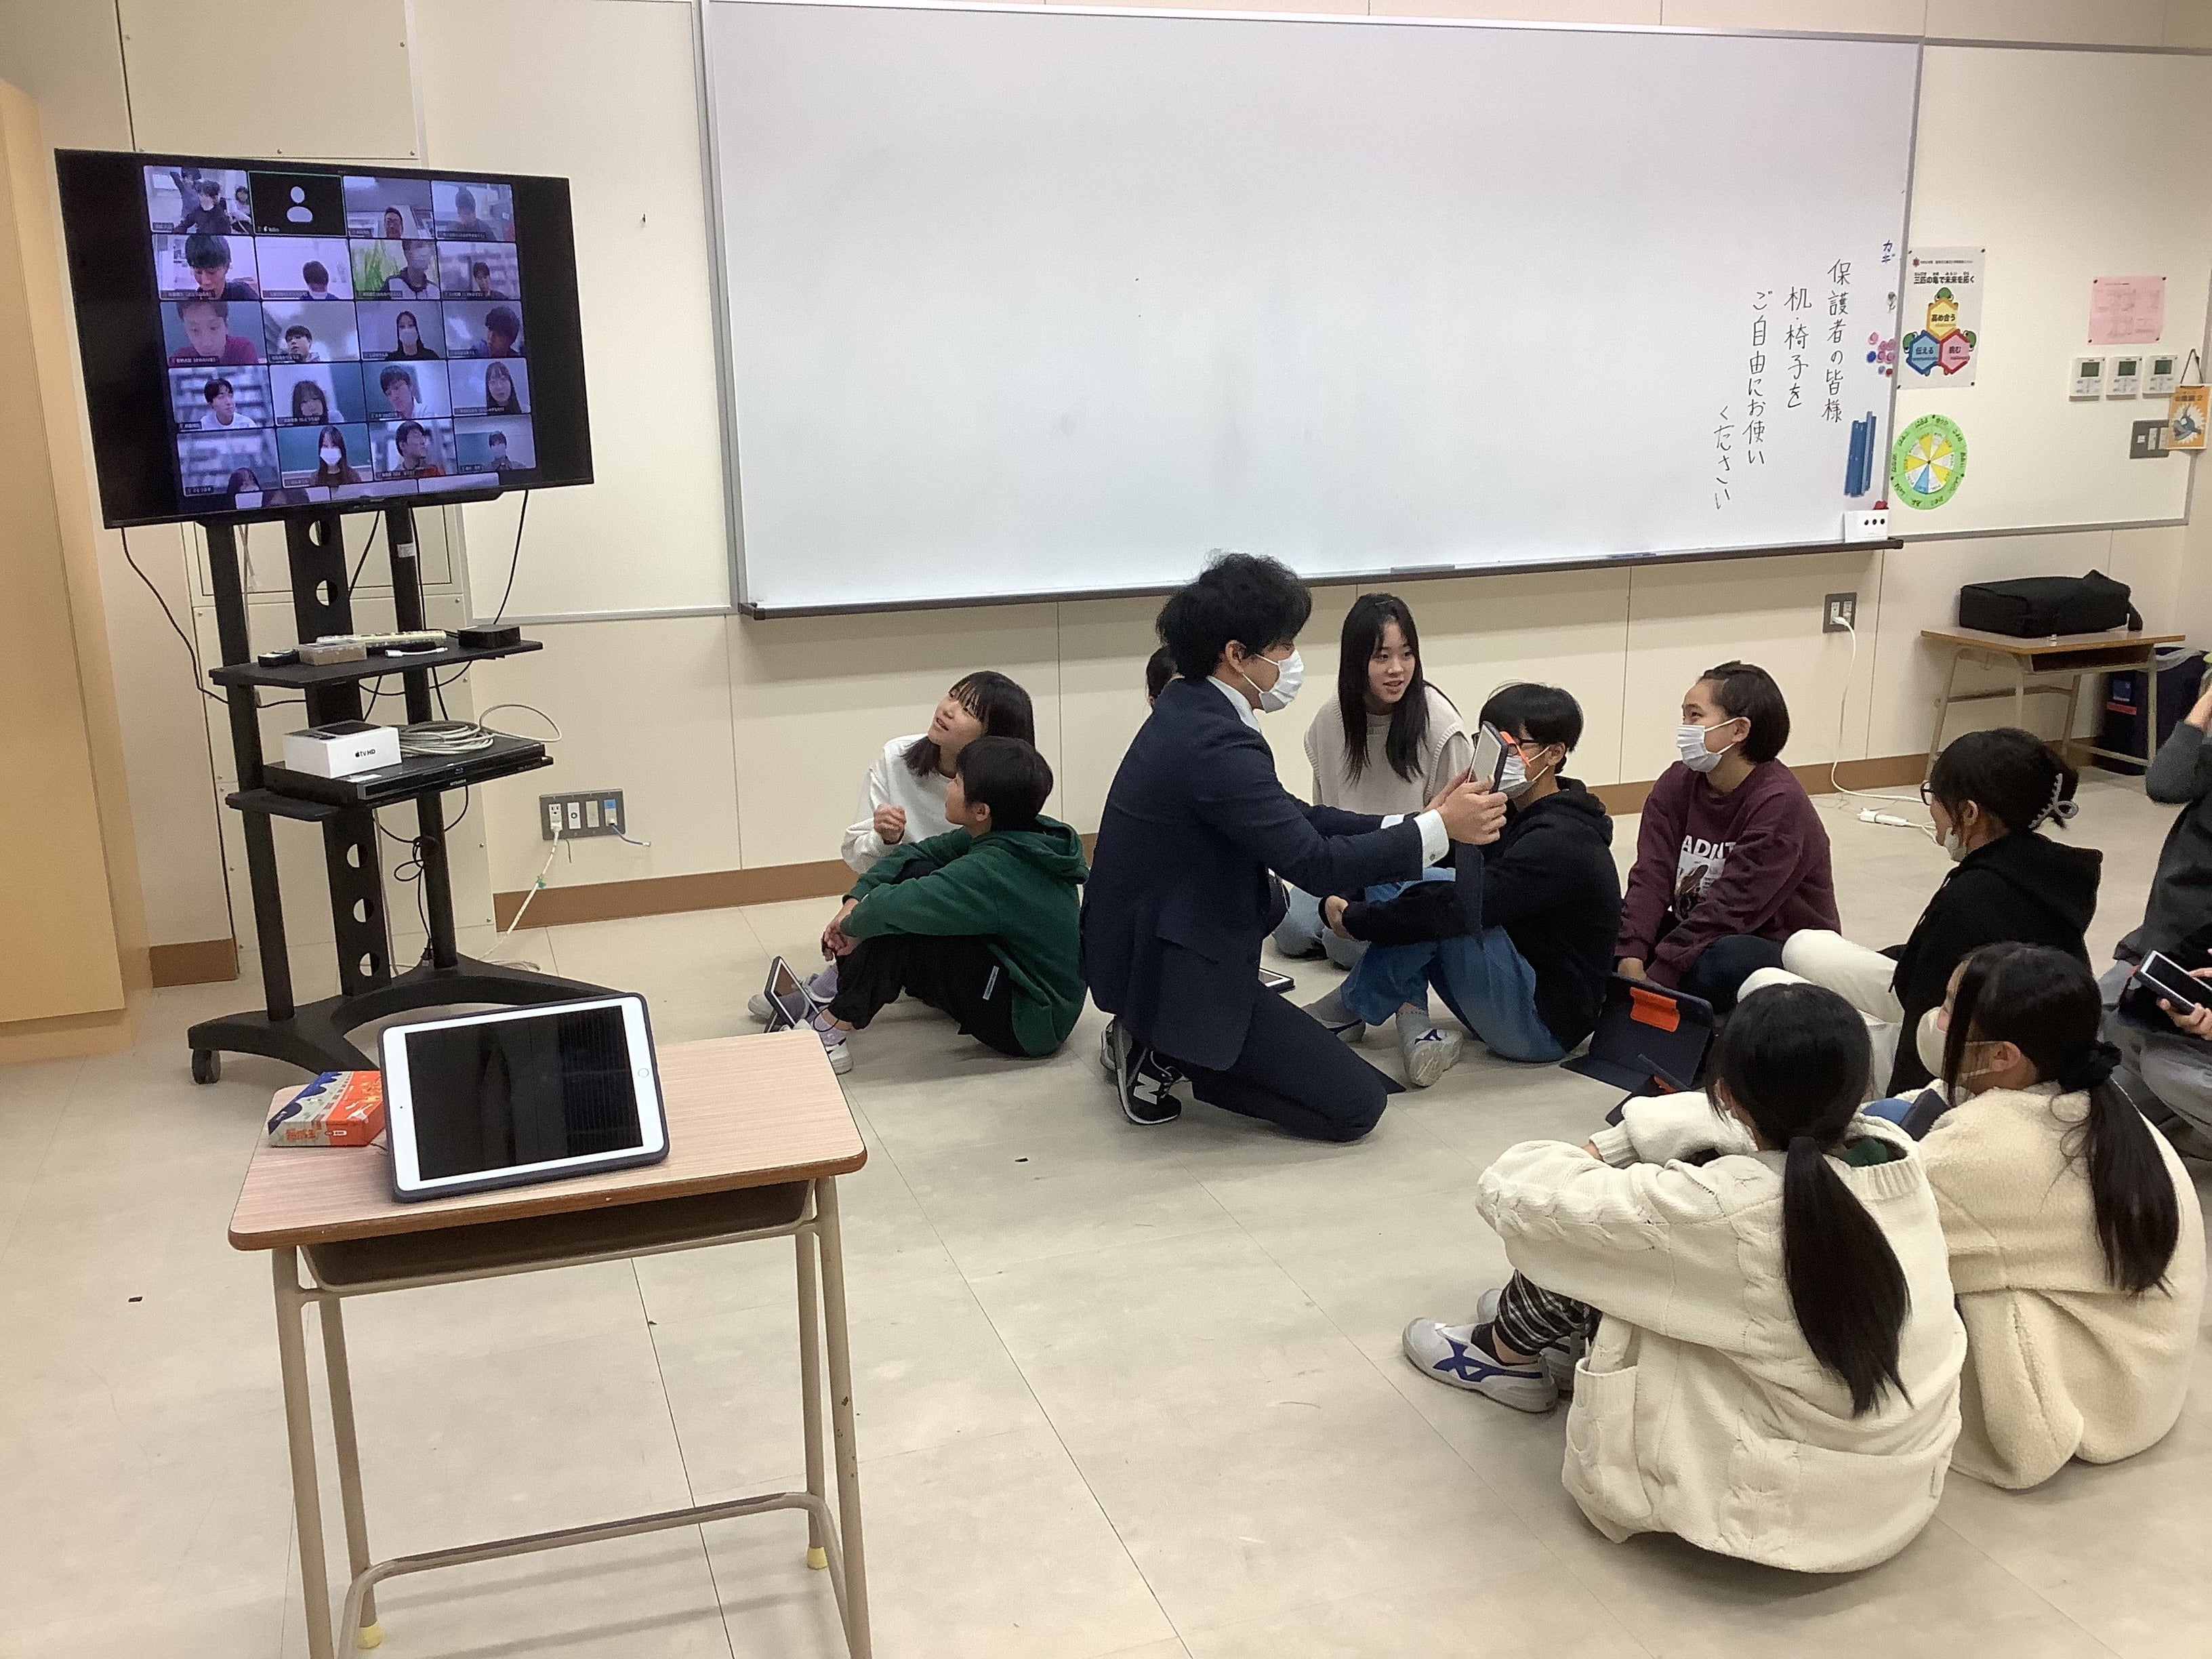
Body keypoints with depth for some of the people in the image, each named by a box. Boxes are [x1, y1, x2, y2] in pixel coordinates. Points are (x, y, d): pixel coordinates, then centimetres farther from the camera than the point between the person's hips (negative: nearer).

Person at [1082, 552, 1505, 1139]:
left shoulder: (1190, 708, 5)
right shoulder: (1217, 744, -25)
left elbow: (1291, 818, 11)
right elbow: (1315, 864, -26)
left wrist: (1405, 824, 2)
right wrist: (1439, 828, -16)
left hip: (1152, 938, 9)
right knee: (1357, 1103, -4)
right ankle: (1166, 1055, 0)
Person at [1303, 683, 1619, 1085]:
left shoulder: (1560, 842, -21)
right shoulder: (1511, 816, 9)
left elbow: (1460, 906, -32)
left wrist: (1356, 919, -21)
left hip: (1545, 1027, -9)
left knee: (1436, 895, -28)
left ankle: (1348, 1011, -11)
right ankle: (1413, 1019, -12)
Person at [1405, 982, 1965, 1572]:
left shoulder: (1722, 1208, -29)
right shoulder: (1899, 1153, -12)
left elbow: (1513, 1193, -18)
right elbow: (1787, 1131, 10)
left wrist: (1596, 1157, 3)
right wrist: (1625, 1141, 5)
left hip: (1786, 1507, -6)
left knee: (1593, 1249, 2)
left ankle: (1506, 1355, 31)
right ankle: (1570, 1339, 34)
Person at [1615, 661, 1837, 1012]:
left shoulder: (1779, 803, -20)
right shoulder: (1677, 783, 0)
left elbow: (1731, 907, -26)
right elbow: (1652, 875, -12)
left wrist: (1654, 977, -30)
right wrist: (1631, 961, -27)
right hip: (1698, 933, 6)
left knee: (1723, 961, -38)